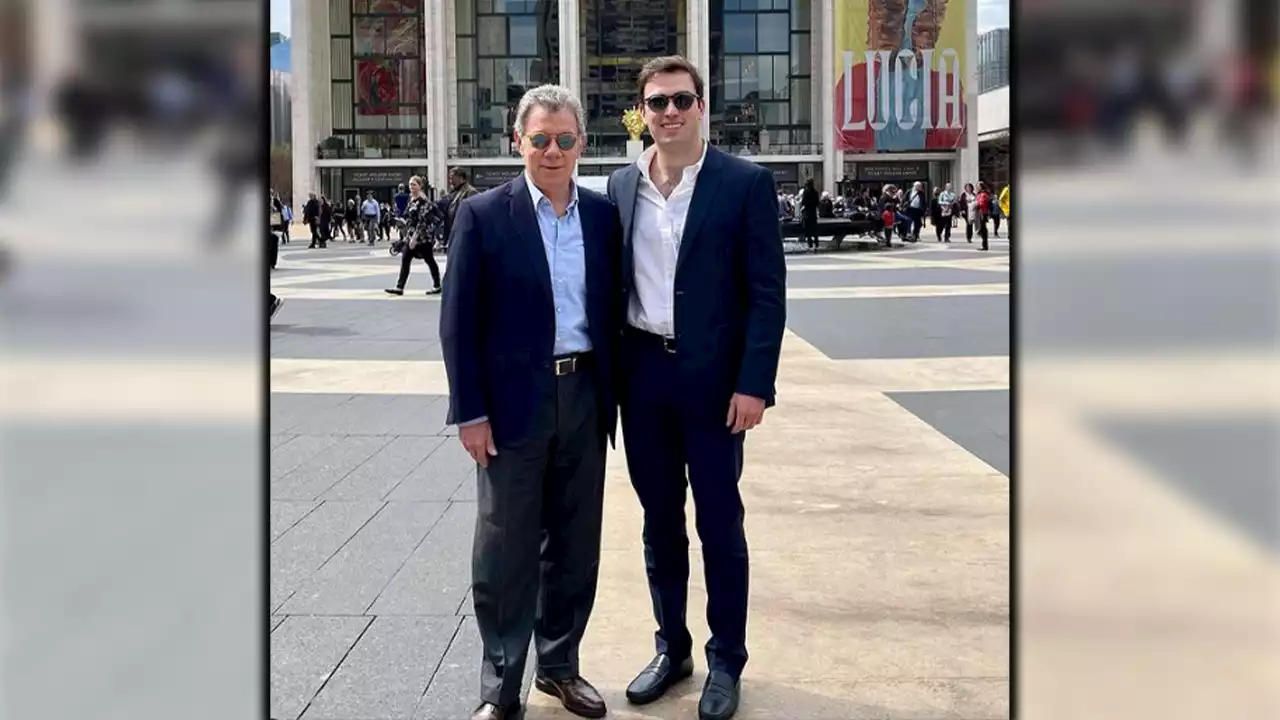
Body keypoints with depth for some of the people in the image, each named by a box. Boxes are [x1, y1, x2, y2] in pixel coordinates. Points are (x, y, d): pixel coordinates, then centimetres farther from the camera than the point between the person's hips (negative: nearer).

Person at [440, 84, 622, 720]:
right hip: (514, 402, -3)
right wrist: (470, 411, -10)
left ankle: (559, 664, 31)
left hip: (585, 397, 4)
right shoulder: (482, 215, -5)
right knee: (505, 551, 4)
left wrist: (611, 395, 6)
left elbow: (611, 309, 10)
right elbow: (458, 322, -6)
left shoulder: (603, 214, 6)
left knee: (575, 544, 13)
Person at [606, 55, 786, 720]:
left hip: (712, 375, -4)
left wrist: (754, 383, -14)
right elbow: (612, 282, 11)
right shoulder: (622, 185, 7)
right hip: (642, 373, 4)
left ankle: (726, 662, 21)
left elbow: (767, 290, -7)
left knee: (719, 523, 5)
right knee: (659, 520, 14)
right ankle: (671, 648, 29)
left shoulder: (745, 182, -5)